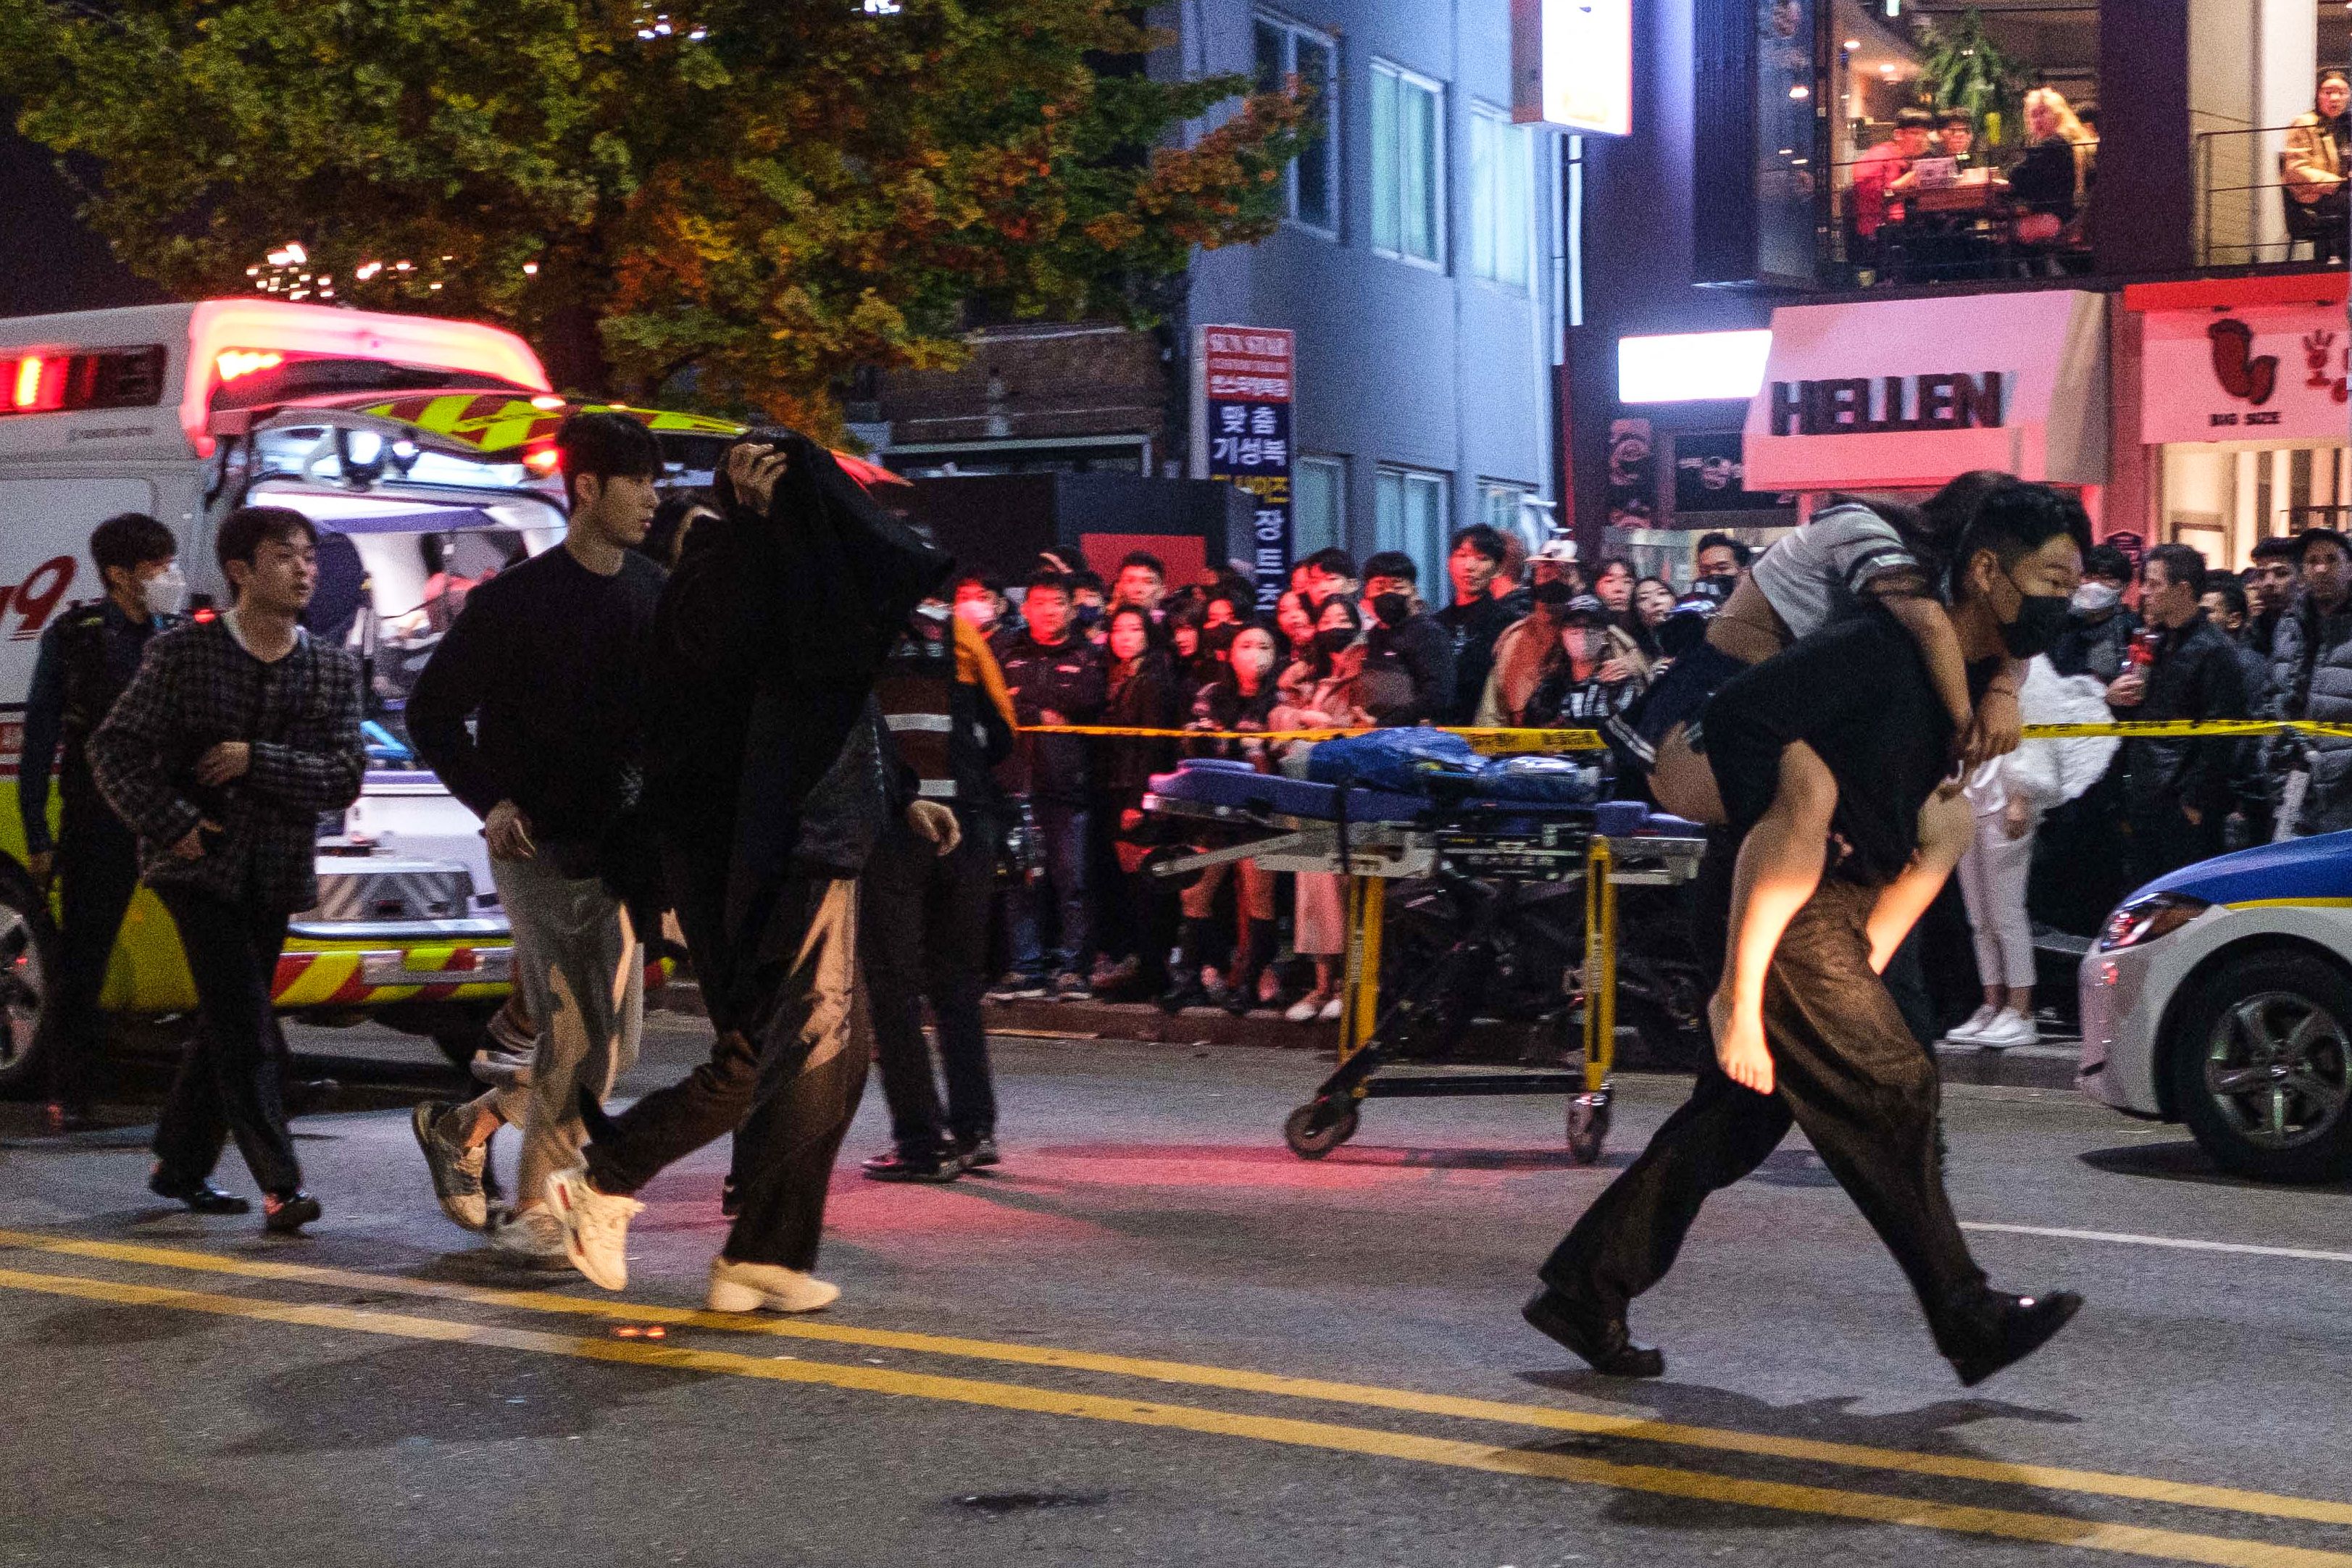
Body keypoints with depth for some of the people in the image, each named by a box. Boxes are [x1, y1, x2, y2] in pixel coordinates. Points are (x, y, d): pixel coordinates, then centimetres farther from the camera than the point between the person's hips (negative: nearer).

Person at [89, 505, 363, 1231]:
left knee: (225, 1028, 13)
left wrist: (257, 761, -16)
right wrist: (170, 824, -14)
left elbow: (345, 777, -5)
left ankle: (180, 1165, 28)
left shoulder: (336, 669, 4)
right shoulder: (181, 653, -4)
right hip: (201, 867, -4)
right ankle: (280, 1184, -13)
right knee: (246, 1029, -12)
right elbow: (113, 748, -4)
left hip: (276, 875, 4)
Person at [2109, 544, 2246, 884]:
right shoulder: (2151, 643, 16)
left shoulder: (2213, 649, -9)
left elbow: (2220, 733, -14)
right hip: (2142, 799, 8)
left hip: (2184, 808, -8)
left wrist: (2196, 801, -16)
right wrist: (2112, 698, 1)